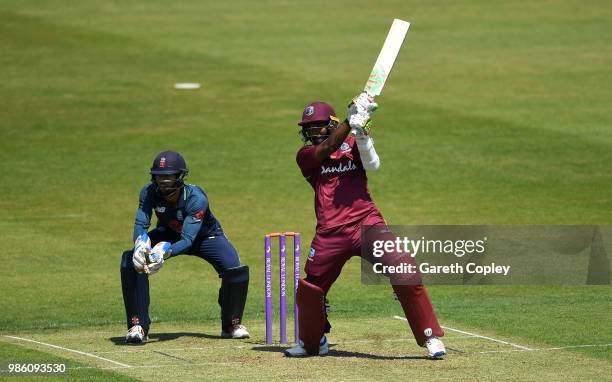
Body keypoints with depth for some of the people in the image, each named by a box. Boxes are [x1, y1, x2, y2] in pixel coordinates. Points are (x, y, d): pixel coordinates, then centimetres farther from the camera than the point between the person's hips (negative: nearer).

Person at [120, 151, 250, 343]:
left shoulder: (196, 199, -37)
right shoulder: (149, 192, -26)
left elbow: (188, 240, -42)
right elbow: (140, 224, -29)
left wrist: (165, 252, -60)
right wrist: (141, 243, -52)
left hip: (204, 236, -3)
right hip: (169, 234, 3)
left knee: (236, 270, -26)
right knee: (131, 261, -23)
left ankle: (232, 325, 2)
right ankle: (138, 327, -14)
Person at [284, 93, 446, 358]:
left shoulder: (352, 145, 12)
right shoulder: (306, 156, 10)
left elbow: (372, 165, -8)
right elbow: (328, 147, -10)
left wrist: (360, 133, -23)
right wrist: (352, 120, -19)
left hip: (366, 224, -1)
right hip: (330, 234, 1)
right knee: (309, 290, 5)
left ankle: (431, 337, -12)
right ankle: (311, 343, 32)